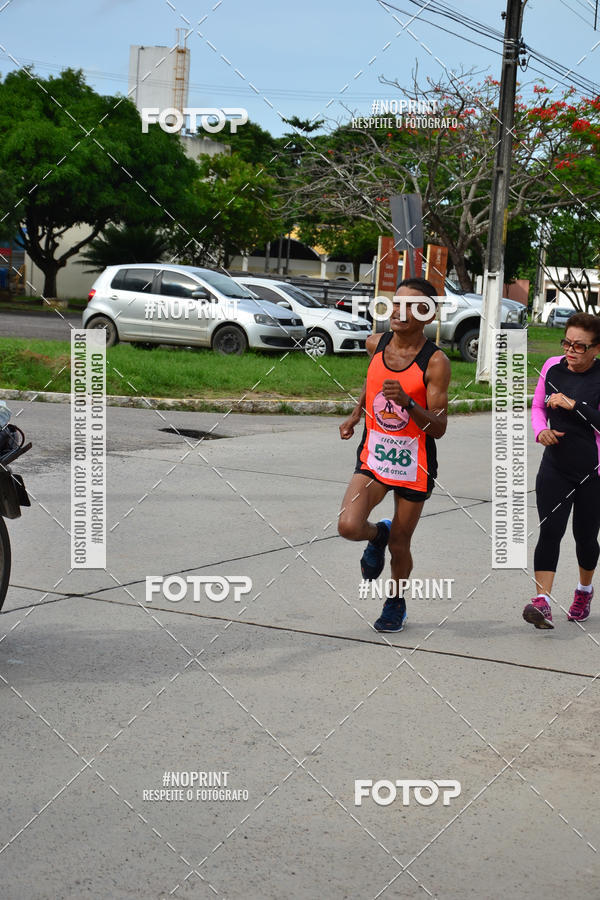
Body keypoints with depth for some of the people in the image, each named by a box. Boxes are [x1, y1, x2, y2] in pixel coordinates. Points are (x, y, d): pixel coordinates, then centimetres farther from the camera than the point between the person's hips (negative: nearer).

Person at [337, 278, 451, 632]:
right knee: (349, 526, -18)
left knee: (399, 546, 8)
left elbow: (438, 428, -18)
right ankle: (378, 534, 19)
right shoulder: (376, 344, -2)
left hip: (414, 465, -3)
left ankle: (396, 602, 38)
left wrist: (407, 403, -33)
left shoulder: (435, 362, -16)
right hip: (373, 457, 3)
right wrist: (355, 416, 19)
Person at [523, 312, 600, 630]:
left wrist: (574, 405, -27)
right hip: (555, 467, 3)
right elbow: (537, 406, 15)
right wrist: (541, 430, -4)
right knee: (549, 531, -10)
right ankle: (542, 601, -16)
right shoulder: (552, 367, 1)